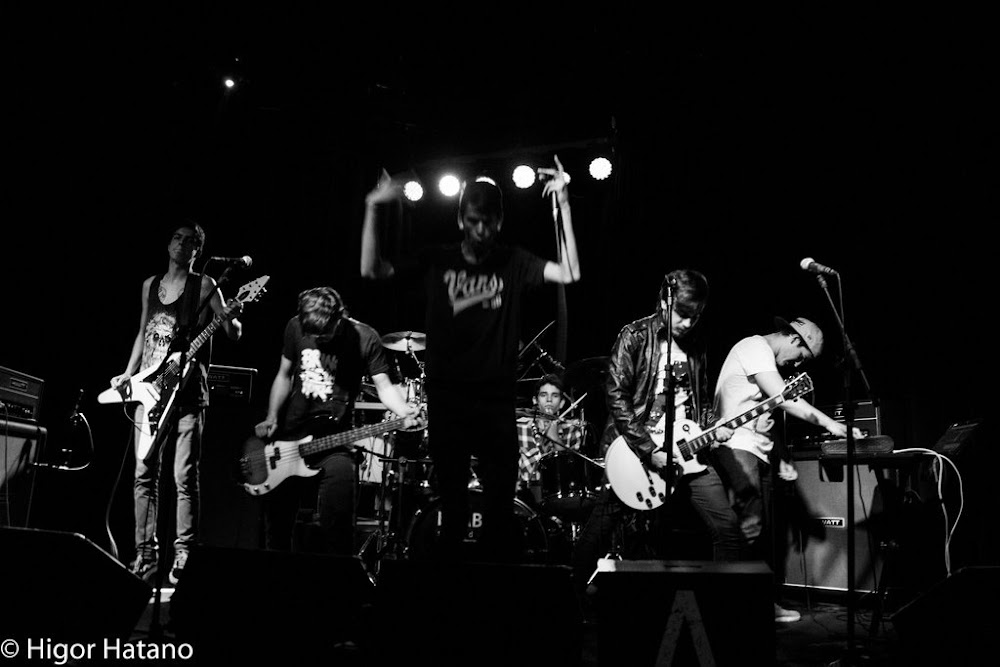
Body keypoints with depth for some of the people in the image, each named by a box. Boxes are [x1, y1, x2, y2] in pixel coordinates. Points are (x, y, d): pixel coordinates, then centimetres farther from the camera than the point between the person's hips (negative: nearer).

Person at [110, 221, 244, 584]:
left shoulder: (205, 286, -1)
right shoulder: (150, 285, 14)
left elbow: (234, 335, -6)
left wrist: (231, 318, -28)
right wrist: (128, 374, 16)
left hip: (187, 393, -5)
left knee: (185, 478, -6)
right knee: (144, 475, 5)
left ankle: (183, 555, -1)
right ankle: (145, 551, 13)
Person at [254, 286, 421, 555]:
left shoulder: (365, 338, -10)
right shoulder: (295, 327, -1)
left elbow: (384, 385, -14)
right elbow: (284, 375, 10)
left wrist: (405, 412, -33)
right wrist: (271, 419, -1)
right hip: (289, 438, 3)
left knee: (337, 530, -14)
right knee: (276, 525, 9)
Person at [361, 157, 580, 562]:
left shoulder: (514, 263, 3)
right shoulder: (436, 260, 5)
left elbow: (569, 274, -12)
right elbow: (371, 271, -1)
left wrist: (563, 205, -17)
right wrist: (373, 208, -10)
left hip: (496, 403, -1)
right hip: (445, 400, 1)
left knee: (500, 505, 0)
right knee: (451, 504, 11)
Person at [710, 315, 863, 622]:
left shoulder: (767, 360, 23)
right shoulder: (756, 347, -8)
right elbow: (782, 397, -19)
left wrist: (779, 459, 17)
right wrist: (829, 423, -19)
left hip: (757, 452, 10)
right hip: (736, 448, -10)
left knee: (758, 532, 6)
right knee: (748, 530, -16)